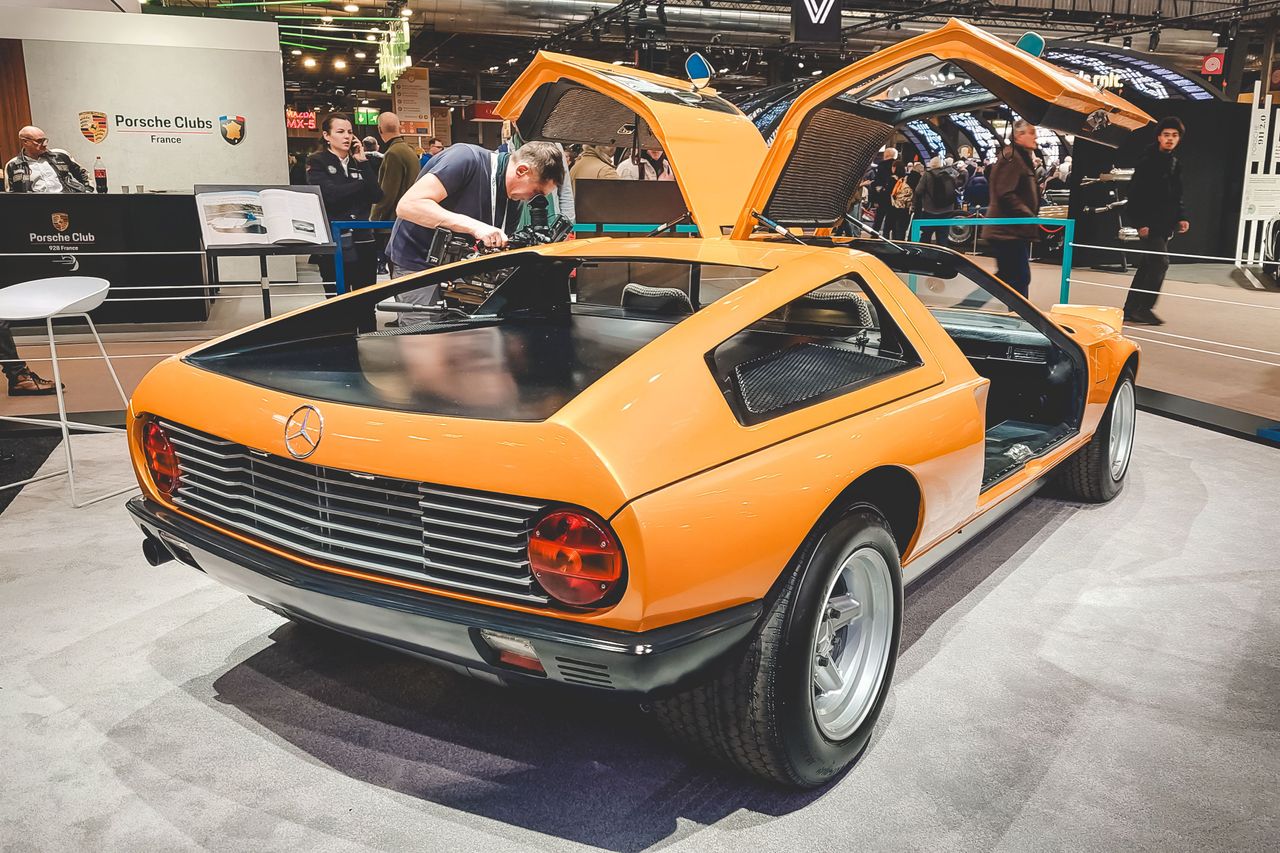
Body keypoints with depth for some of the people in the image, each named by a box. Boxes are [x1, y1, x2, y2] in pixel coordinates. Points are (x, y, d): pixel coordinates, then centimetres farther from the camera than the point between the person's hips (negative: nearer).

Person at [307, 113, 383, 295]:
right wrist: (362, 184, -3)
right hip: (334, 243, -4)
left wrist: (363, 163, -2)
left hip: (362, 240, 4)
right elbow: (330, 194, -16)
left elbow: (376, 196, 2)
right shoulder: (317, 162, 2)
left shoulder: (359, 162, 15)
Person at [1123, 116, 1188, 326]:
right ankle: (1144, 308, -8)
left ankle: (1130, 310, 14)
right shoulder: (1147, 162, -8)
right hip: (1149, 224, -8)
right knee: (1160, 263, -14)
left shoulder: (1175, 165, 16)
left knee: (1148, 265, 9)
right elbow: (1135, 194, -14)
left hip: (1164, 226, 8)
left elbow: (1176, 197, 22)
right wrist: (1140, 222, -19)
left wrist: (1181, 218, 8)